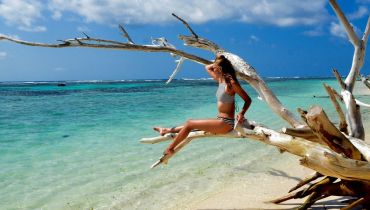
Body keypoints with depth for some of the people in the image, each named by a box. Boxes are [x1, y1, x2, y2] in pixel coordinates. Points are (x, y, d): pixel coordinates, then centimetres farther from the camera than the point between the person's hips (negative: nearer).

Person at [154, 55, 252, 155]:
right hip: (220, 120, 9)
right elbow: (207, 67, 23)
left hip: (226, 123, -9)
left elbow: (248, 100, -13)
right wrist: (218, 62, 11)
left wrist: (241, 113, -26)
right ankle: (167, 130, 36)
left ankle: (170, 149, 5)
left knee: (189, 124, -7)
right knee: (191, 123, 18)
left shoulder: (231, 83, -16)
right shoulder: (220, 80, 8)